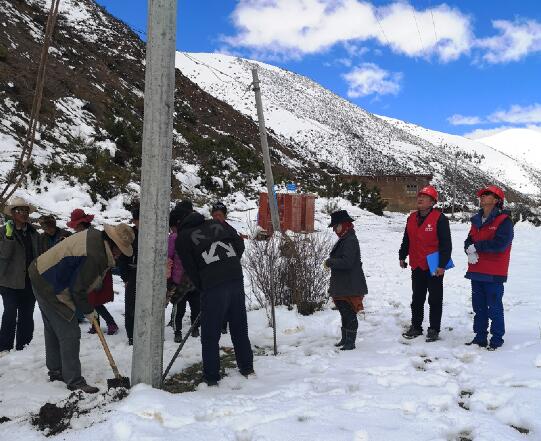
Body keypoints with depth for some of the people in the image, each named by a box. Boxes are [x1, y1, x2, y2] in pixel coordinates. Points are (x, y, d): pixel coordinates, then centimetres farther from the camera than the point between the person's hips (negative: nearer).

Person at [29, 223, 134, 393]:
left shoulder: (94, 236, -1)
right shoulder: (94, 257, -30)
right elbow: (78, 289, -23)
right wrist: (88, 311, -7)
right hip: (52, 289, -11)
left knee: (53, 328, 21)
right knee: (69, 334, -5)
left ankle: (55, 371, 37)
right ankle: (74, 381, 2)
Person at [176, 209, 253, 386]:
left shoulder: (182, 238, 5)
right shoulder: (216, 224, 16)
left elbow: (191, 270, 2)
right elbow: (240, 244, 11)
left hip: (213, 286, -5)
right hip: (237, 279, 5)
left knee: (210, 335, 9)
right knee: (240, 328, 19)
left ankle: (211, 378, 15)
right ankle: (247, 368, 30)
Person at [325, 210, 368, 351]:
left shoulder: (350, 240, -19)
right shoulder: (344, 240, 13)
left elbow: (346, 262, -26)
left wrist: (329, 262, -15)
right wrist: (331, 262, 7)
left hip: (350, 286, -11)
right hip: (342, 286, 11)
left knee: (349, 314, -3)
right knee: (344, 313, 19)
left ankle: (351, 342, 6)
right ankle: (345, 339, 31)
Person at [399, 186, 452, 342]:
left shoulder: (439, 218, -11)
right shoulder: (412, 218, 9)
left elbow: (446, 243, -14)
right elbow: (406, 240, 20)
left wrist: (442, 265, -17)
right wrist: (402, 256, 18)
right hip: (417, 266, 6)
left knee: (435, 300, 5)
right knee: (417, 299, 14)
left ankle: (434, 330, 14)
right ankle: (416, 327, 25)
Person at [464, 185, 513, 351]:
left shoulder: (504, 221, -9)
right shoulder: (477, 220, 14)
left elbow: (500, 244, -21)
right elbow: (469, 241, 11)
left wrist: (476, 246, -13)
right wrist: (470, 252, -11)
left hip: (494, 274, -7)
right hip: (477, 271, 7)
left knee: (494, 307, 0)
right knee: (479, 306, 13)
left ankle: (497, 339, 12)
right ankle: (480, 337, 24)